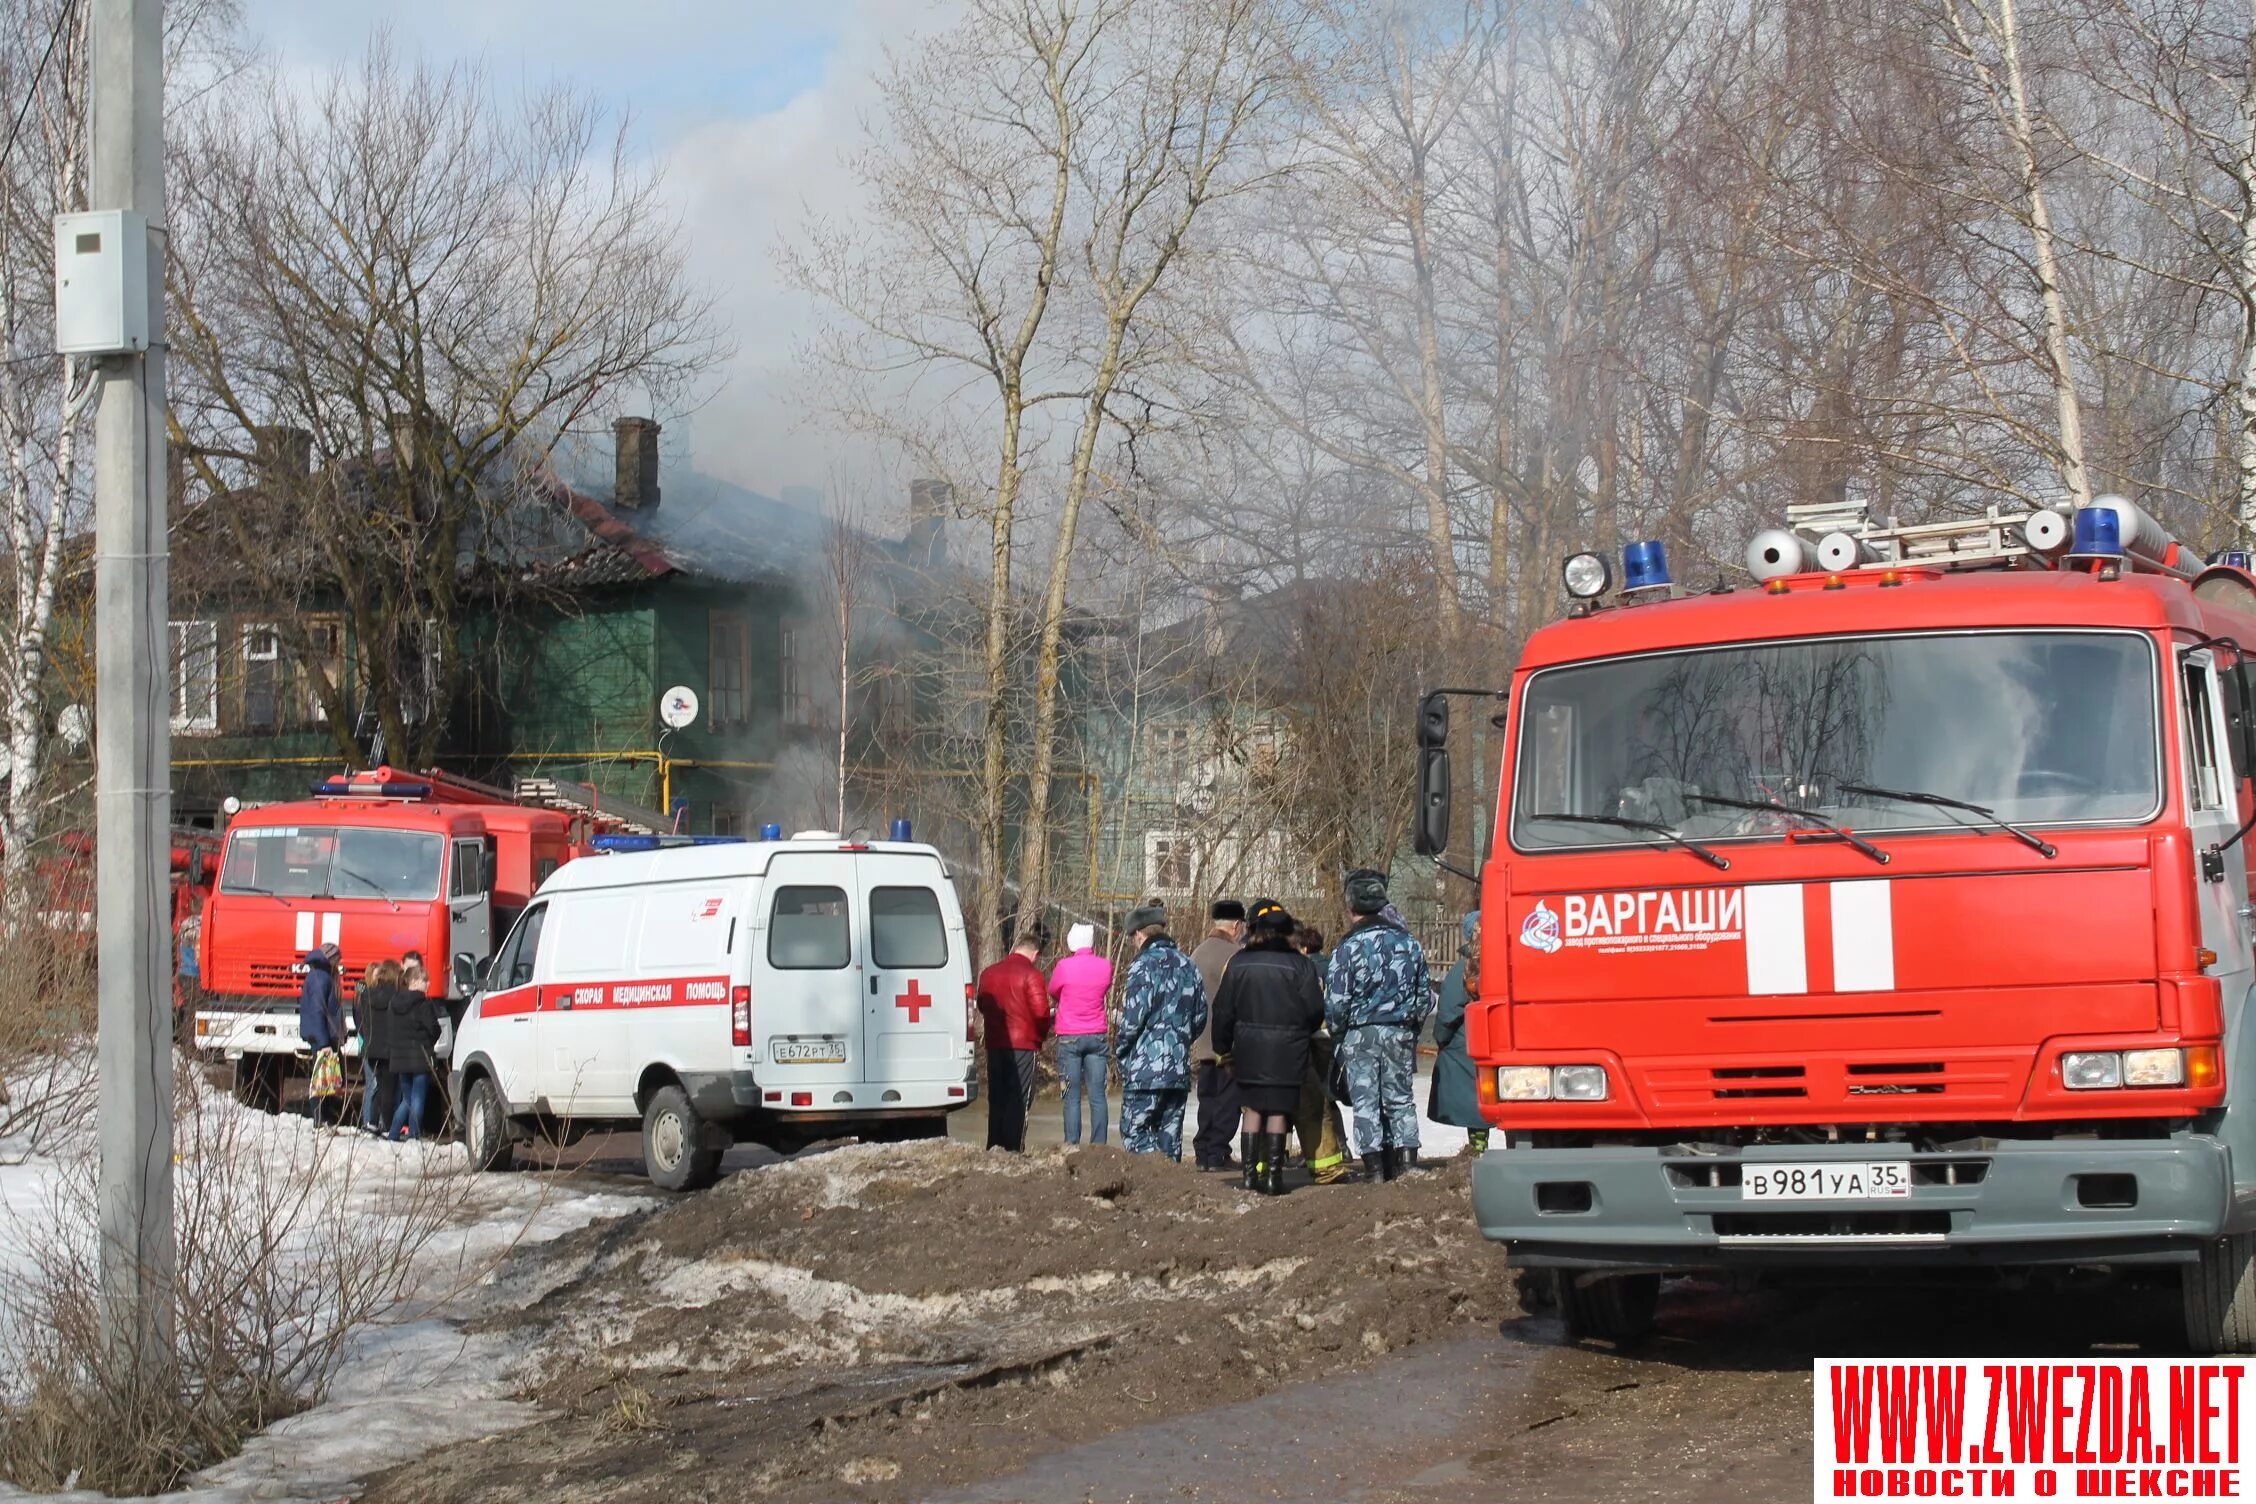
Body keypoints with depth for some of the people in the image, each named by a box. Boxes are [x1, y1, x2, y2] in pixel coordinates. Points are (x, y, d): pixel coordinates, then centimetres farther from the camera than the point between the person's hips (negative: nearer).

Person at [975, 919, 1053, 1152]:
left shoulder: (989, 973, 11)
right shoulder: (1031, 975, -10)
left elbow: (983, 1005, 18)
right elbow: (1041, 1013, -12)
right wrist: (1042, 1032, 7)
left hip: (994, 1044, 6)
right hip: (1023, 1044, -6)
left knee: (996, 1098, 11)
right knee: (1019, 1099, -3)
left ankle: (994, 1146, 11)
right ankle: (1014, 1148, -8)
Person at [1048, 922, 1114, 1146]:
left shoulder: (1064, 966, -9)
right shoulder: (1105, 966, -1)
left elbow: (1052, 991, 8)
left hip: (1069, 1037, -3)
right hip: (1097, 1036, 3)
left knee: (1072, 1097, -1)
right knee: (1097, 1096, 3)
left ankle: (1072, 1145, -5)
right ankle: (1099, 1145, 0)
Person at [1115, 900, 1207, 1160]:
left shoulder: (1145, 964, -11)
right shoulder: (1188, 965, 11)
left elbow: (1135, 1015, -15)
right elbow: (1200, 1016, 15)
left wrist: (1119, 1048, -1)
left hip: (1145, 1069, -7)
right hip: (1179, 1068, 7)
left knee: (1135, 1131, -3)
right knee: (1169, 1135, 12)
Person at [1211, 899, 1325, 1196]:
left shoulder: (1238, 963, 0)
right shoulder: (1299, 964, -7)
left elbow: (1223, 1010, 4)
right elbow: (1315, 1010, -5)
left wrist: (1223, 1048, 15)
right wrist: (1301, 1034, 15)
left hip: (1249, 1049, 2)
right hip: (1286, 1051, -2)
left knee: (1252, 1110, 10)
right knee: (1278, 1113, 2)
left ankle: (1250, 1173, 7)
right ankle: (1273, 1176, 0)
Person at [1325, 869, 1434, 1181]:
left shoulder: (1349, 947, -11)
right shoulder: (1408, 943, 3)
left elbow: (1336, 1003, -10)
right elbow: (1425, 995, 10)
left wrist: (1337, 1036, 6)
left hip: (1360, 1036, -4)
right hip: (1401, 1034, 4)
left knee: (1365, 1101, 2)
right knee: (1400, 1098, 11)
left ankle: (1375, 1169, 0)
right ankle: (1406, 1161, 4)